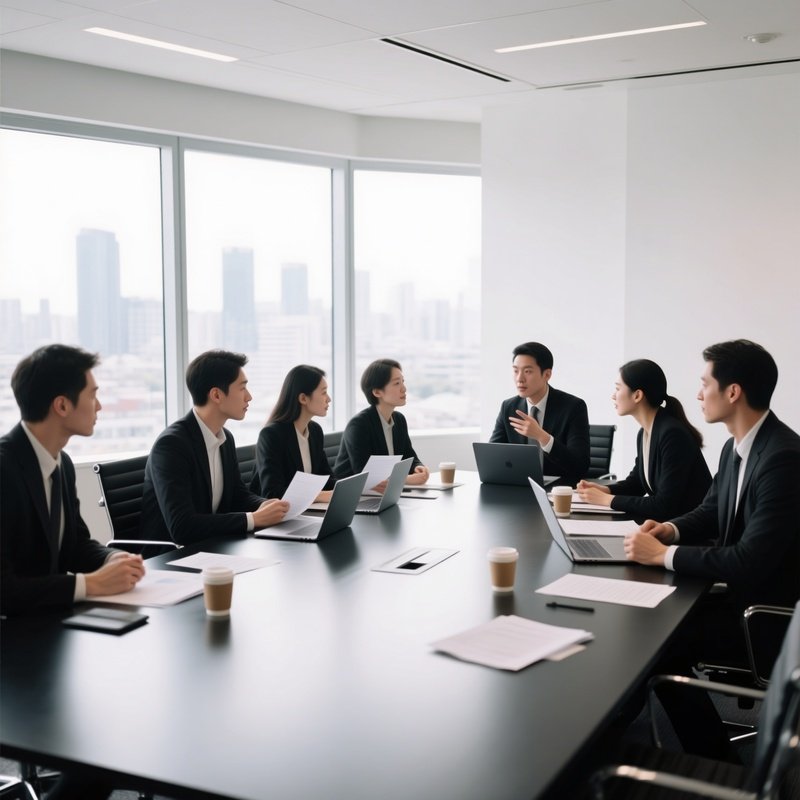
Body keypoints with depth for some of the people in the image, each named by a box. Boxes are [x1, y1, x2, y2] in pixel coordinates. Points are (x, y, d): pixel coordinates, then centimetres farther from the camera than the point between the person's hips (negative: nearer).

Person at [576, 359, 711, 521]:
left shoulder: (673, 434, -22)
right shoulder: (644, 433, 4)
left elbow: (665, 505, -23)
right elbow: (636, 482, 18)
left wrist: (607, 499, -17)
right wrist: (605, 490, -1)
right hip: (664, 519, 7)